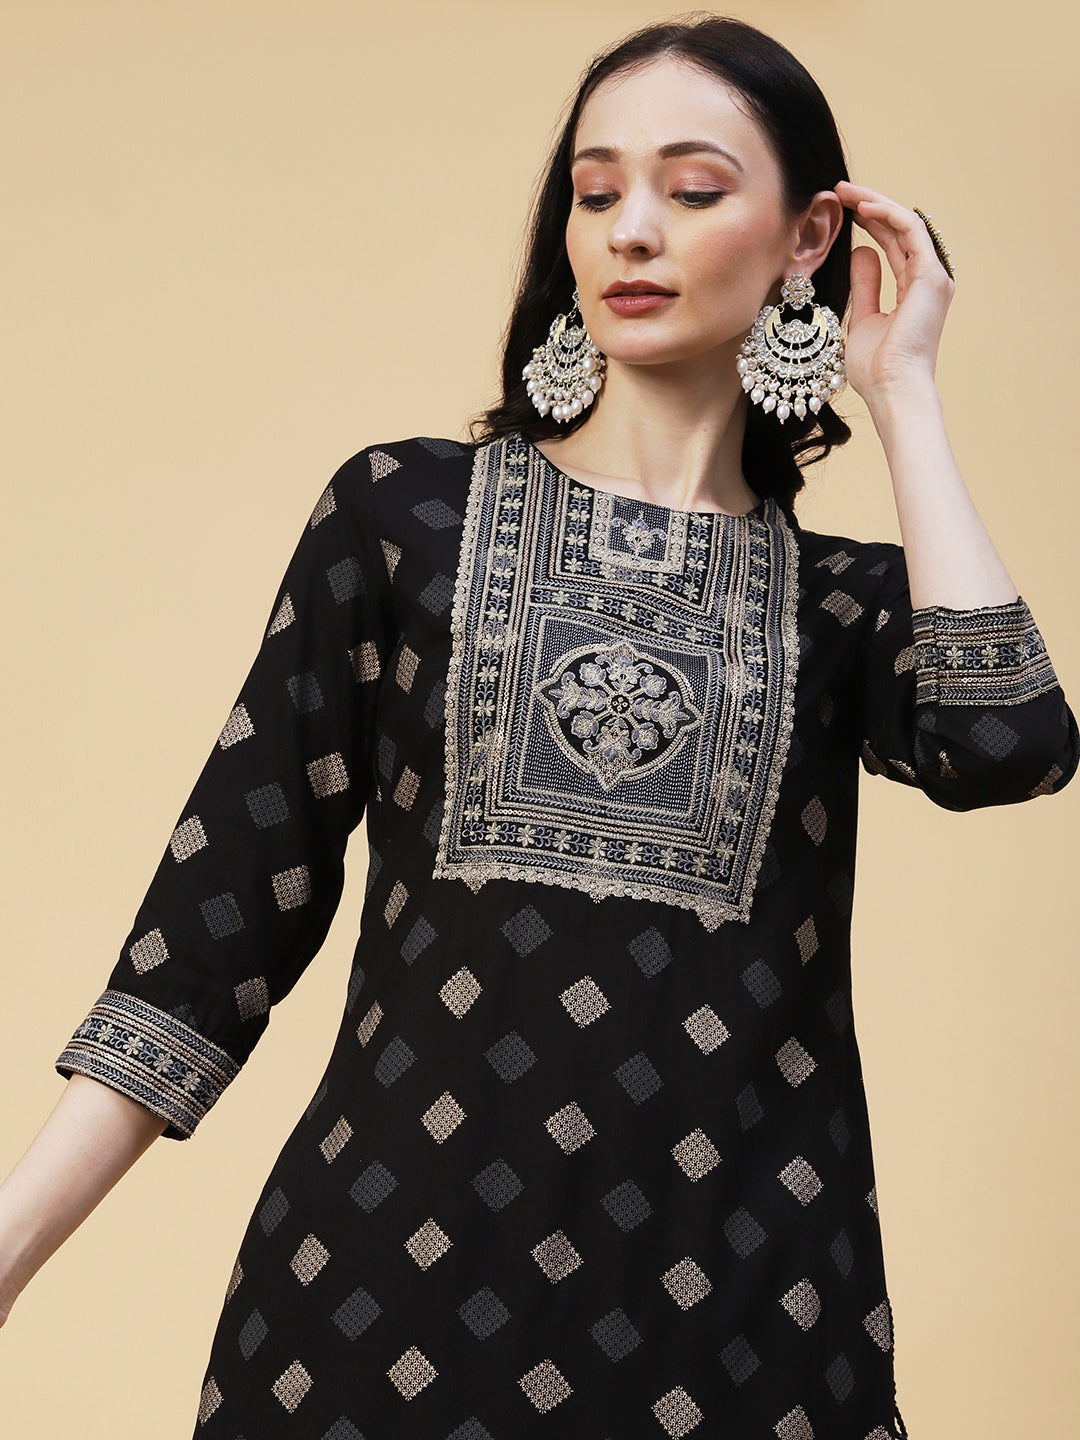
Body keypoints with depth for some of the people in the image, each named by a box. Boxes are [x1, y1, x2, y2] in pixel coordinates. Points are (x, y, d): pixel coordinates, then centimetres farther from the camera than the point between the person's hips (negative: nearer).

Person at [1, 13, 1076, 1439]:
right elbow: (235, 893, 1)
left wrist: (903, 394, -3)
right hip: (395, 1266, -1)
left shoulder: (841, 596, 8)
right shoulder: (407, 510, 5)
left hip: (736, 1308, 1)